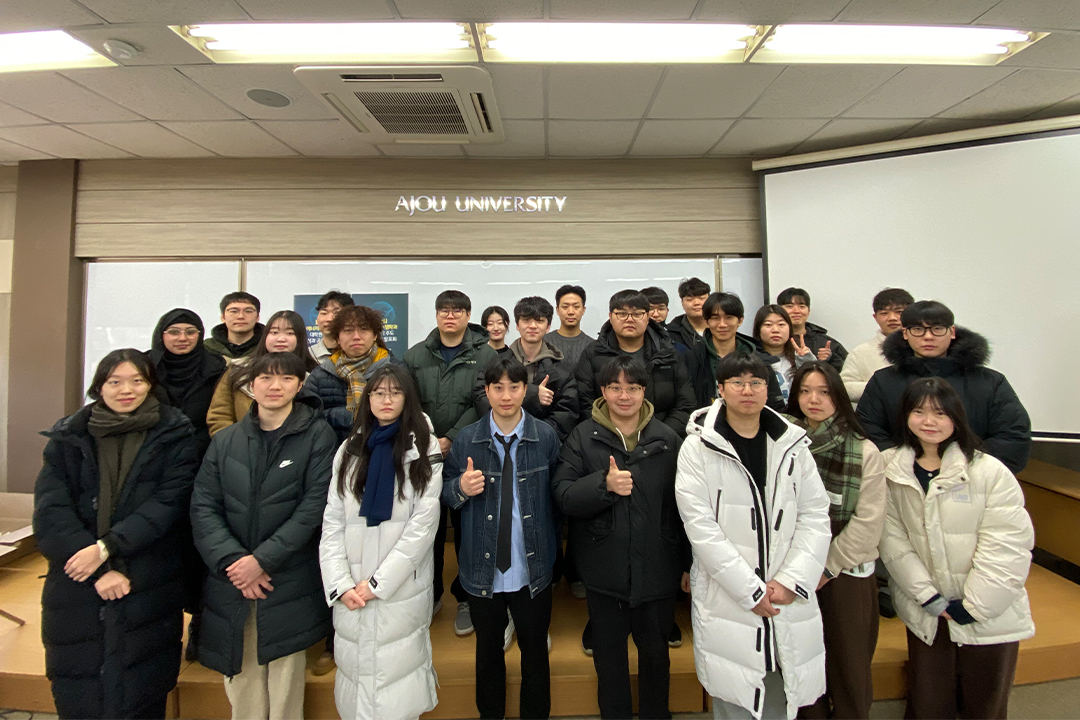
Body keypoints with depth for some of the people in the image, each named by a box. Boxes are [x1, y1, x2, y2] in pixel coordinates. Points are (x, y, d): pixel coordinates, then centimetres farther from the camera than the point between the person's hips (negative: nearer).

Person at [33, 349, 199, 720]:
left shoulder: (173, 435, 0)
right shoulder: (68, 437, 6)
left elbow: (168, 504, -8)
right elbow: (50, 511, -4)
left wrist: (107, 547, -17)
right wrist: (101, 571, -13)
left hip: (147, 592, -2)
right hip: (76, 594, 2)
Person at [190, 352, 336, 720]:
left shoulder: (318, 435, -4)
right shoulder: (226, 440, 8)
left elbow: (314, 507, -9)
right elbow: (203, 507, 2)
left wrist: (263, 559, -13)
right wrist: (233, 560, -10)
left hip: (290, 586, -3)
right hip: (232, 585, 3)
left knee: (285, 690, 5)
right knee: (242, 689, 11)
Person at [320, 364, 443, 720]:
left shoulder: (424, 449, -2)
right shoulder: (349, 450, 9)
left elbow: (424, 523, -8)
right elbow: (332, 523, 5)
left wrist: (379, 582, -10)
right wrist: (340, 584, -7)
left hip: (402, 588, -3)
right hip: (352, 593, 3)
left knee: (398, 686, 2)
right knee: (356, 670, 10)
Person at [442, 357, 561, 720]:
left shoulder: (546, 437, -7)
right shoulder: (466, 439, -5)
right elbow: (444, 491, 2)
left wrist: (551, 547, -9)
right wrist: (461, 488, -21)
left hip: (533, 568, 0)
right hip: (483, 568, 1)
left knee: (535, 648, 17)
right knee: (488, 648, 20)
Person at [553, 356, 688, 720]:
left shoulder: (667, 439, -2)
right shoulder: (583, 437, -6)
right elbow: (562, 495, -13)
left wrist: (690, 563, 5)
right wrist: (604, 484, -29)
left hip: (657, 569, 1)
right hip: (604, 570, 0)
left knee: (655, 650, 21)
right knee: (608, 652, 19)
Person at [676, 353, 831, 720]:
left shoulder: (792, 443, 6)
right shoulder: (699, 446, -7)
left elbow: (815, 515, 3)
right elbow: (700, 525, -12)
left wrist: (791, 580, -8)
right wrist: (750, 590, -13)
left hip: (789, 599, 3)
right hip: (727, 600, -3)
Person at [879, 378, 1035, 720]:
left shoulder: (989, 471, -12)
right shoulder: (890, 470, -5)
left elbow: (1008, 545, -12)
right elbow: (892, 539, -6)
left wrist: (972, 606, -11)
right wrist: (929, 597, -12)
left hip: (989, 616, -1)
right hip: (925, 614, 1)